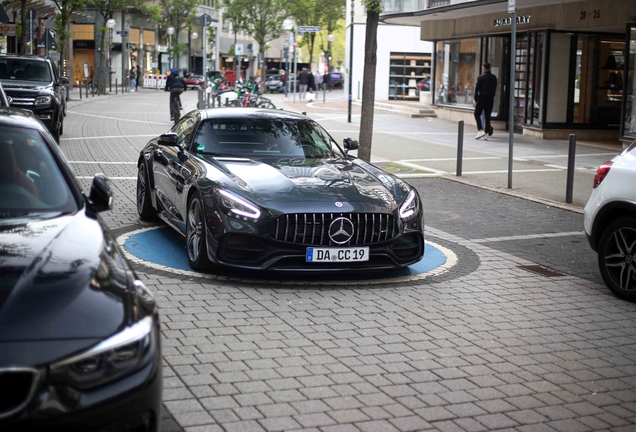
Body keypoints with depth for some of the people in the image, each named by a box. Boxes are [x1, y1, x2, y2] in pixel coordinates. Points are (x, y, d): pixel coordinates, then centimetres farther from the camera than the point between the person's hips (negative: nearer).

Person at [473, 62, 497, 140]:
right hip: (490, 99, 5)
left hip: (482, 98, -4)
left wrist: (475, 99, -5)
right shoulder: (494, 78, 6)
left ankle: (480, 130, -13)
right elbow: (495, 89, 9)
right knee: (487, 116, 7)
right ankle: (485, 133, 7)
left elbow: (477, 89, -9)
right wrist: (491, 97, 16)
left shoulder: (481, 77, -8)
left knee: (477, 114, 5)